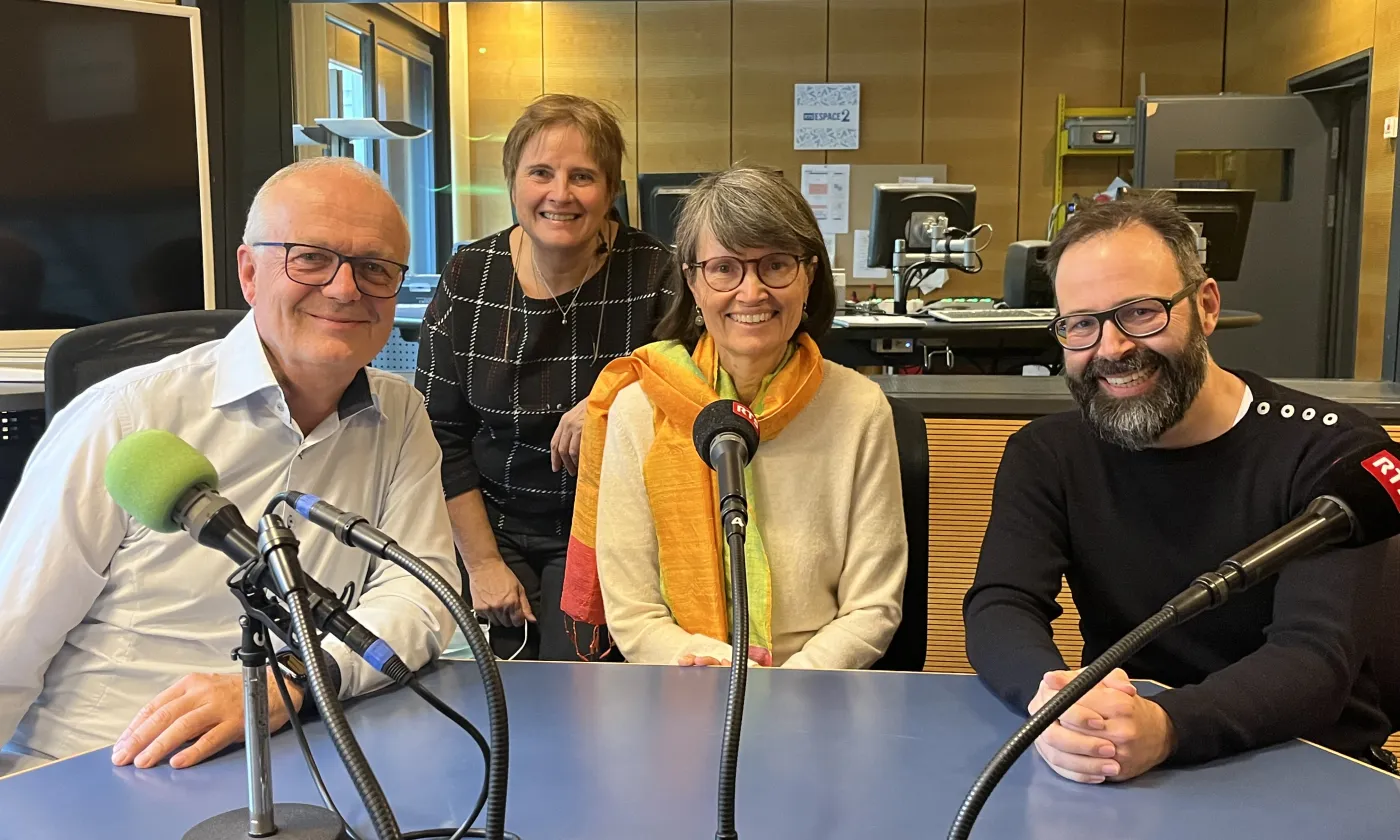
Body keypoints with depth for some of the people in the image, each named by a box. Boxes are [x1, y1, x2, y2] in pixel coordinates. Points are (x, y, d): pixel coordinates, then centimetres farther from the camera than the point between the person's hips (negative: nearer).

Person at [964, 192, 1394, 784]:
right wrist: (1050, 696, -35)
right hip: (1111, 778, 1)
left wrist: (1167, 728, -39)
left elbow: (1315, 657, -21)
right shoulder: (1046, 455, -1)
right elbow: (997, 609, -13)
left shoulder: (1328, 451, -10)